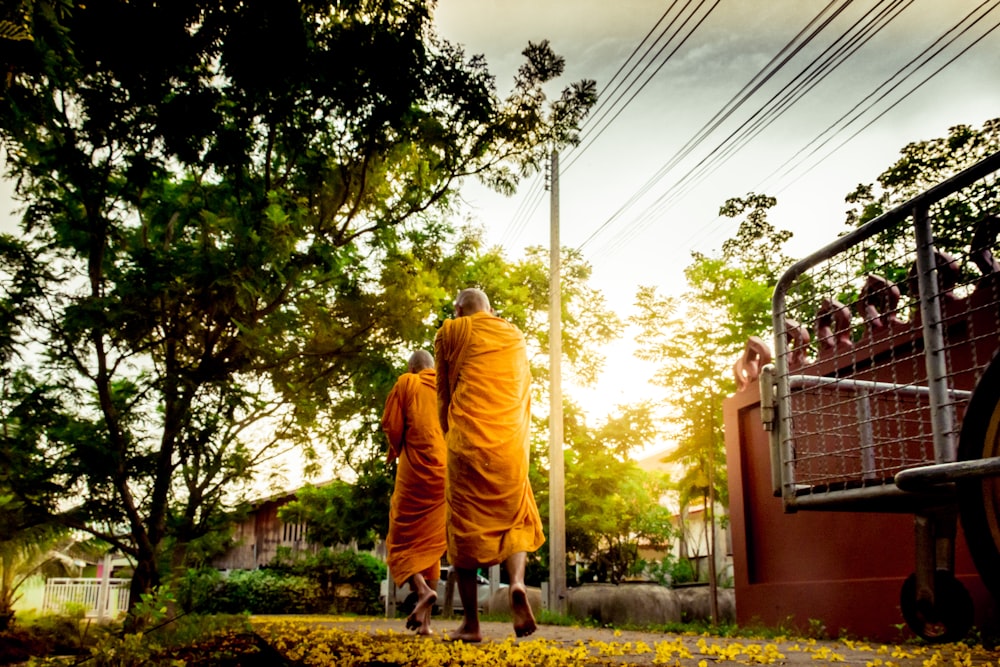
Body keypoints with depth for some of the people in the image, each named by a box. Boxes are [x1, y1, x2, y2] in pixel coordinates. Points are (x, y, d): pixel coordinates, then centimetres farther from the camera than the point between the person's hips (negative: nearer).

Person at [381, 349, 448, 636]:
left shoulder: (406, 383, 5)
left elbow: (391, 426, -1)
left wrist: (396, 449, 18)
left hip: (416, 471, -4)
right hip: (447, 474, 4)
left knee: (401, 542, 5)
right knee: (431, 544, 10)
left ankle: (422, 590, -22)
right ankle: (425, 621, 6)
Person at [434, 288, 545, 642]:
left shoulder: (450, 331, 10)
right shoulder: (515, 335, 18)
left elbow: (444, 392, 12)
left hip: (468, 440, -2)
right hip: (510, 441, 2)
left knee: (465, 526, 4)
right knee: (515, 519, 13)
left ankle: (471, 623, 3)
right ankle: (517, 582, -14)